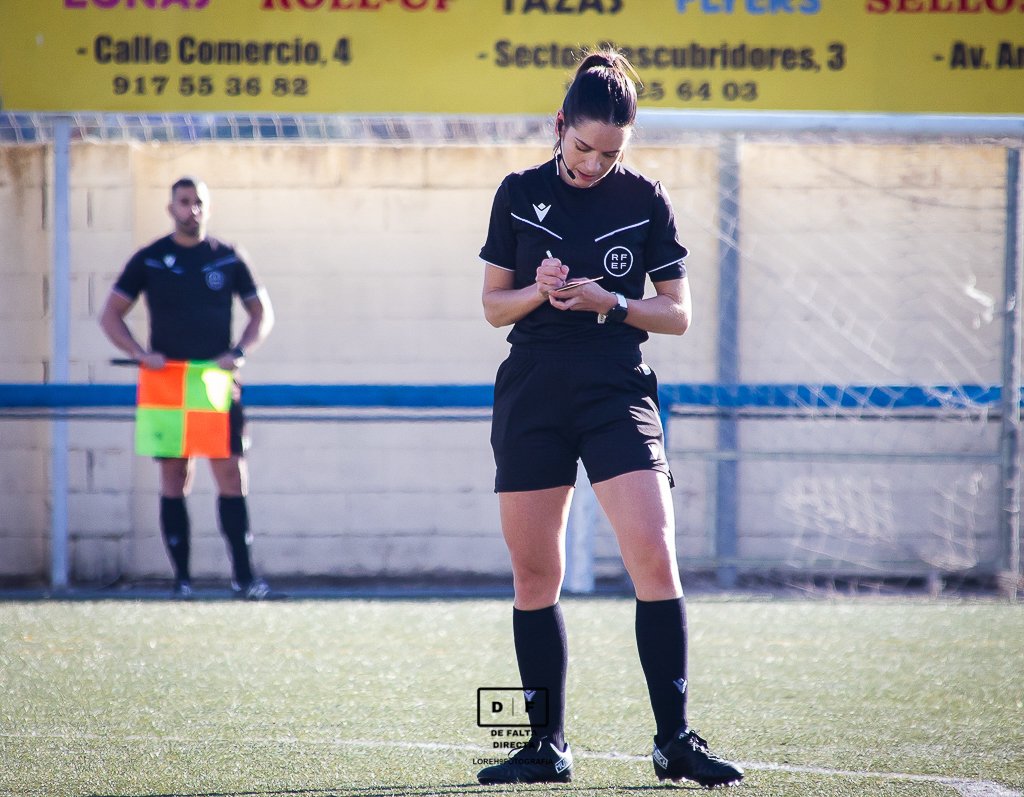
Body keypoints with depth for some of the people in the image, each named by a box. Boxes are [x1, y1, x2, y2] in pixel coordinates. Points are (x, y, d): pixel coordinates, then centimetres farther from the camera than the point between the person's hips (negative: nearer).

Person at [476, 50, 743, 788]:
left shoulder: (646, 201, 2)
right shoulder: (519, 194, 5)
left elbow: (677, 314, 4)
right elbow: (494, 304, 10)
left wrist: (611, 303, -13)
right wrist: (539, 292, -11)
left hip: (618, 395, -2)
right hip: (531, 399, 2)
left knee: (655, 560, -14)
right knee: (535, 575, 3)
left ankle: (675, 740, -8)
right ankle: (547, 745, 12)